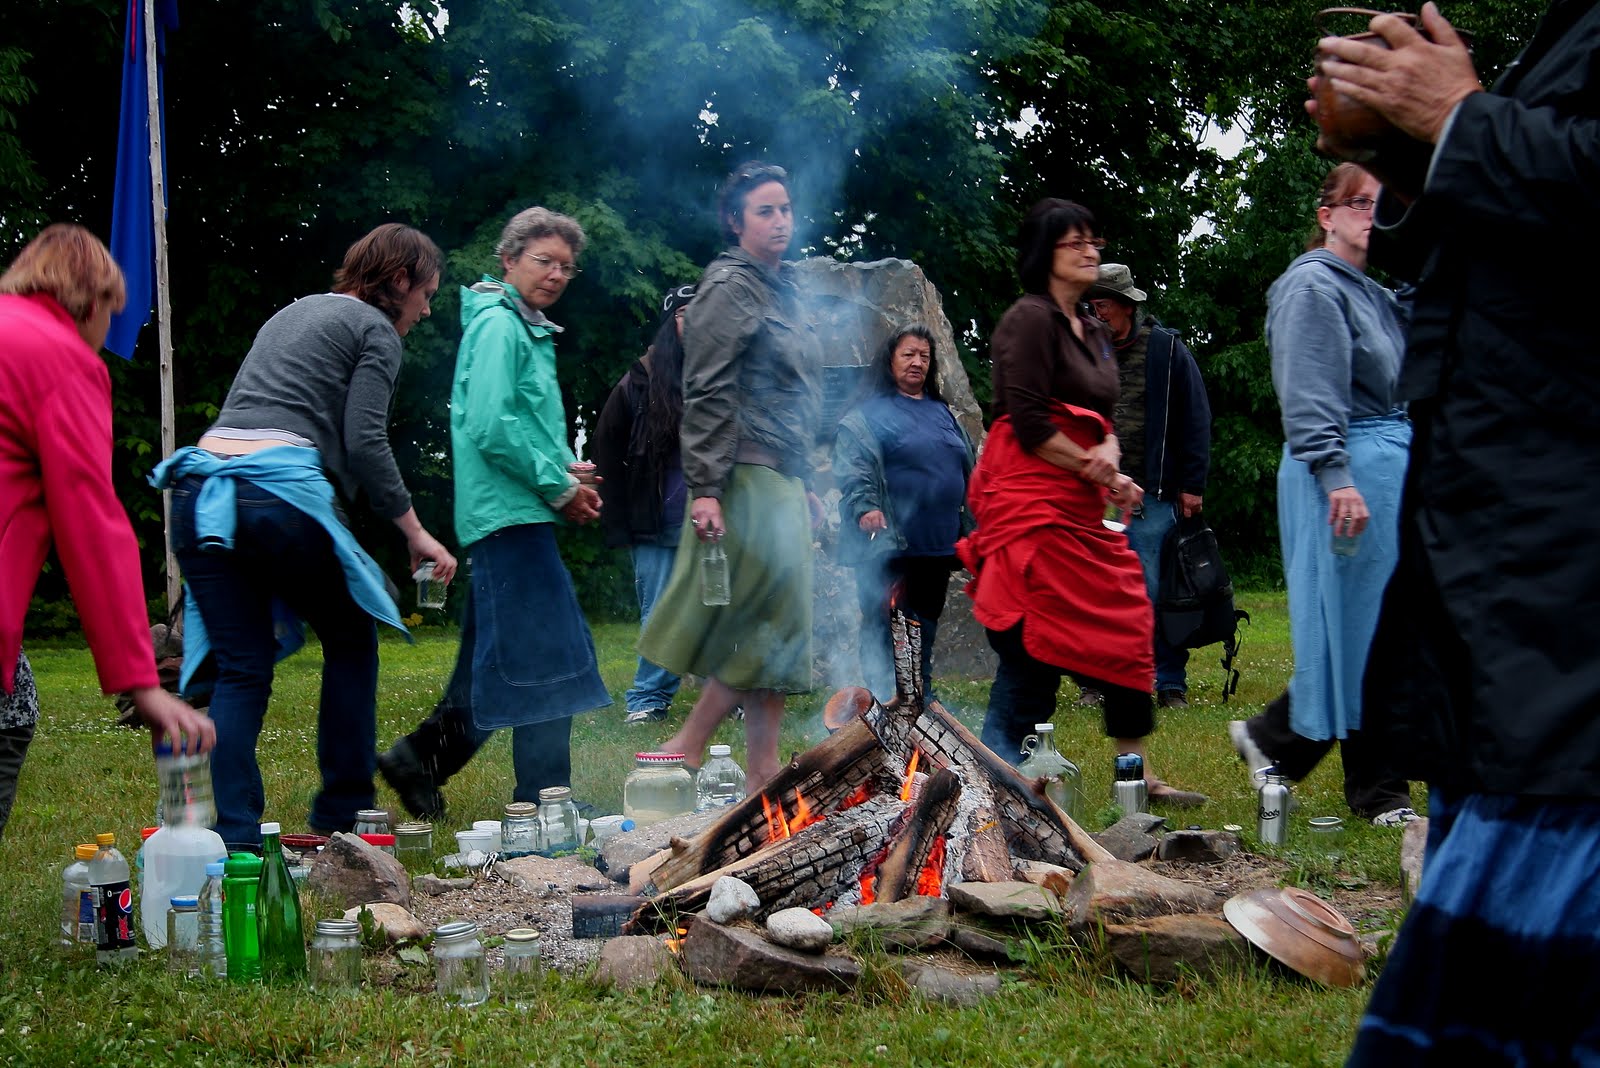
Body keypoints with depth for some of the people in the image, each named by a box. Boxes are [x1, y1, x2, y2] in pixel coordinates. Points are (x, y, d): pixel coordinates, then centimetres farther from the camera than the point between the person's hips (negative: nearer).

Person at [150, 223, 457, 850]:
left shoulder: (295, 311, 29)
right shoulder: (375, 331, 6)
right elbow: (365, 443, -6)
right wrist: (414, 531, -1)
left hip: (199, 488, 7)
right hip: (278, 490, -6)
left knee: (238, 668, 7)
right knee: (349, 637, 14)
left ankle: (234, 840, -3)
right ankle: (343, 814, 16)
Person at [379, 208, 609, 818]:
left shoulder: (529, 331, 21)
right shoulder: (498, 326, -10)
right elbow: (492, 428, -20)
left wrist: (565, 470, 10)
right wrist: (558, 488, -13)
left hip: (513, 518, 10)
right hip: (511, 515, -10)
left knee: (494, 664, 15)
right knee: (546, 660, -9)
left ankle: (419, 759, 24)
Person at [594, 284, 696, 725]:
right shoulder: (642, 380, 3)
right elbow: (607, 449, 8)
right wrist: (620, 520, 3)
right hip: (656, 526, 0)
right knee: (659, 617, 4)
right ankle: (648, 700, 12)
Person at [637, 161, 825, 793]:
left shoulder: (781, 290, 20)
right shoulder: (729, 286, -8)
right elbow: (707, 395, -16)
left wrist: (805, 486, 21)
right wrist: (705, 488, -22)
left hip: (782, 481, 9)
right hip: (748, 478, -9)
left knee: (779, 630, 6)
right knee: (773, 623, -10)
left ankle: (764, 777, 9)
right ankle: (687, 747, -2)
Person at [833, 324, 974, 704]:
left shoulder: (941, 412, 18)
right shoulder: (867, 414, -2)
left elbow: (967, 470, 25)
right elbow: (851, 467, -14)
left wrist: (971, 527, 23)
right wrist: (865, 507, -29)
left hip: (938, 542, 6)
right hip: (890, 542, -6)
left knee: (925, 630, 13)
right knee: (883, 630, -4)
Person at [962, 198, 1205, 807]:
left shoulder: (1094, 332, 19)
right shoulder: (1030, 319, -8)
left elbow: (1104, 417, 18)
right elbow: (1030, 424, -16)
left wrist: (1109, 452, -6)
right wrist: (1102, 475, -9)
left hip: (1080, 505, 9)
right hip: (1029, 500, -9)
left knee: (1126, 621, 7)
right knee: (1031, 643, -10)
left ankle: (1135, 769, 14)